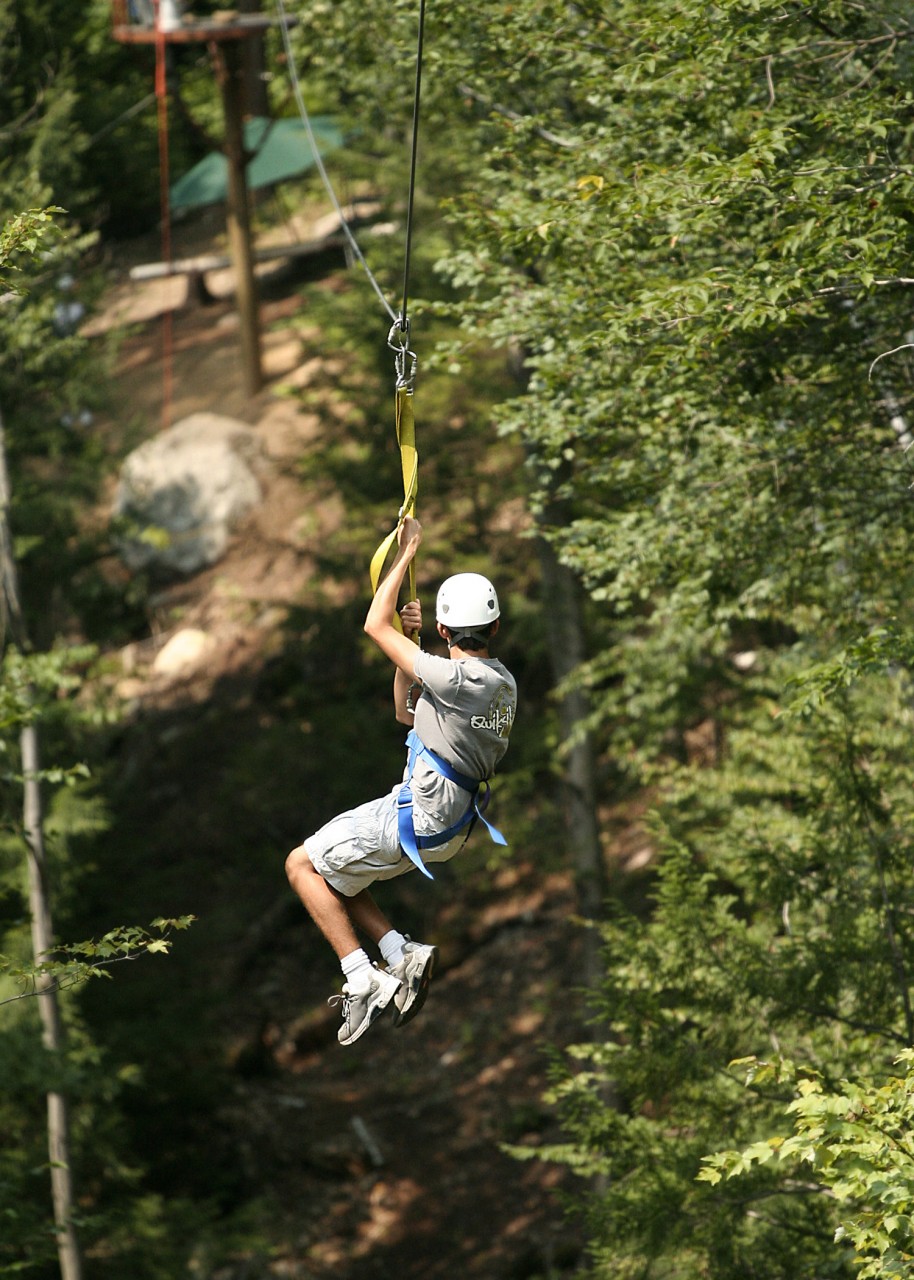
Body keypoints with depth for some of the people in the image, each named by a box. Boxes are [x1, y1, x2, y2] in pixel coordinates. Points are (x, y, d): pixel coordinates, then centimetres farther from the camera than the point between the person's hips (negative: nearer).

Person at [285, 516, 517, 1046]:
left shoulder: (457, 679, -23)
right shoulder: (502, 681, 6)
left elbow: (375, 625, -16)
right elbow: (407, 712, 19)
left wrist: (407, 554, -8)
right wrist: (410, 642, 9)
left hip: (418, 821, -9)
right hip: (451, 821, 9)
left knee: (302, 864, 4)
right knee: (333, 871, 22)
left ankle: (364, 981, -4)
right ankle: (402, 954, 9)